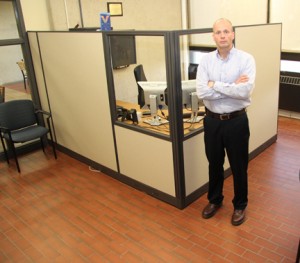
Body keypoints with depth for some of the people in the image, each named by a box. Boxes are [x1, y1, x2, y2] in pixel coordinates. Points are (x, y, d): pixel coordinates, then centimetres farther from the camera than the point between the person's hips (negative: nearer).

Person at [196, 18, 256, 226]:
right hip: (212, 121, 3)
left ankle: (240, 205, 35)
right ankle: (215, 200, 41)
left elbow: (245, 91, -25)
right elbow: (202, 92, -16)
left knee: (239, 166, 12)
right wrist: (232, 87, -18)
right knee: (214, 164, 19)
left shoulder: (246, 59, -10)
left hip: (236, 121, -2)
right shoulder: (206, 60, -3)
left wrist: (216, 85, -18)